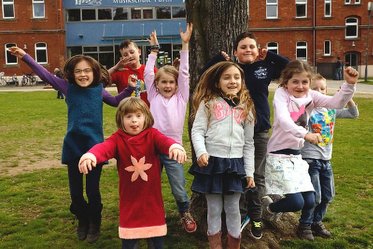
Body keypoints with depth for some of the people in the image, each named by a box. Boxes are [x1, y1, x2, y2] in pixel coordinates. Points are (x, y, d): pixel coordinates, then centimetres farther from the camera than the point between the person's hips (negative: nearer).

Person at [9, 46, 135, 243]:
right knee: (75, 191, 11)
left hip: (94, 145, -1)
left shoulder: (99, 90, 0)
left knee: (93, 190, 6)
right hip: (73, 146, 1)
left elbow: (115, 101, 17)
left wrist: (130, 88, 4)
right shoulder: (68, 88, -1)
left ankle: (94, 225, 29)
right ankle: (82, 222, 36)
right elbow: (46, 75, 2)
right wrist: (25, 57, 0)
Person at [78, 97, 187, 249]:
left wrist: (174, 146, -54)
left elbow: (164, 140, -29)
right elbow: (104, 147, -28)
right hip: (129, 197, 0)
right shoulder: (117, 139, -8)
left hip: (152, 195, 0)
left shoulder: (152, 135, -8)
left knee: (157, 235, 17)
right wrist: (91, 155, -51)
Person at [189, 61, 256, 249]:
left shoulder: (246, 107, 10)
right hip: (212, 161, -2)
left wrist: (250, 172, 8)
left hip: (235, 163, 2)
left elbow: (249, 143, 11)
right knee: (214, 210, 7)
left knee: (233, 209, 10)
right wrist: (201, 152, -23)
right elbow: (197, 130, -5)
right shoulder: (208, 103, 1)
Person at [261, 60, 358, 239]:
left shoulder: (311, 96, 1)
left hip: (297, 155, 5)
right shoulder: (281, 94, -13)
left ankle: (304, 226, 38)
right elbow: (283, 120, -31)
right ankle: (269, 207, 20)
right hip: (279, 155, -5)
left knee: (310, 201, 5)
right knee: (296, 202, -12)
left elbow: (336, 103, -11)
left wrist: (349, 84, -27)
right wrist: (305, 134, -46)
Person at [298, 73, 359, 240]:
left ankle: (317, 222, 34)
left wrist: (348, 98, -3)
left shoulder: (331, 108, 4)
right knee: (314, 196, -3)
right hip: (310, 158, -6)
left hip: (326, 159, 6)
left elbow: (354, 114, 9)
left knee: (327, 196, 14)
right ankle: (305, 225, 18)